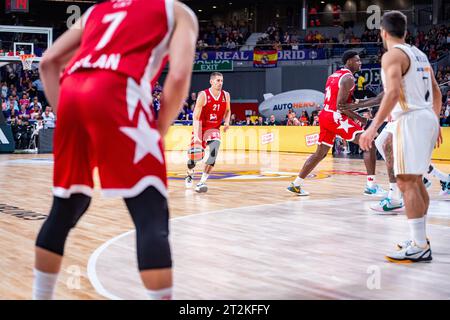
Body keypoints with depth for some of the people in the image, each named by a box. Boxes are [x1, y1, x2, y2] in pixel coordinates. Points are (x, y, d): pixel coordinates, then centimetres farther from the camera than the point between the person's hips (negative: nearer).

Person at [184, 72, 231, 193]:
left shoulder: (226, 96, -6)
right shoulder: (203, 95, -20)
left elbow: (228, 111, 15)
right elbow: (196, 117, -22)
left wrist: (227, 122, -6)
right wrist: (196, 136, -31)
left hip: (214, 128, 2)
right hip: (201, 127, -2)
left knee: (214, 151, -24)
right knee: (195, 153, -3)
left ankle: (202, 181, -22)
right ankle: (189, 174, 33)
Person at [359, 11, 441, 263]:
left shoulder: (393, 55, -8)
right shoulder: (419, 54, 19)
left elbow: (393, 93, -22)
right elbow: (437, 92, 22)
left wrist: (374, 127, -25)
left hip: (410, 120, -9)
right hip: (428, 118, 9)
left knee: (406, 183, -9)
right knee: (416, 180, 18)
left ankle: (420, 248, -12)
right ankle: (420, 238, 24)